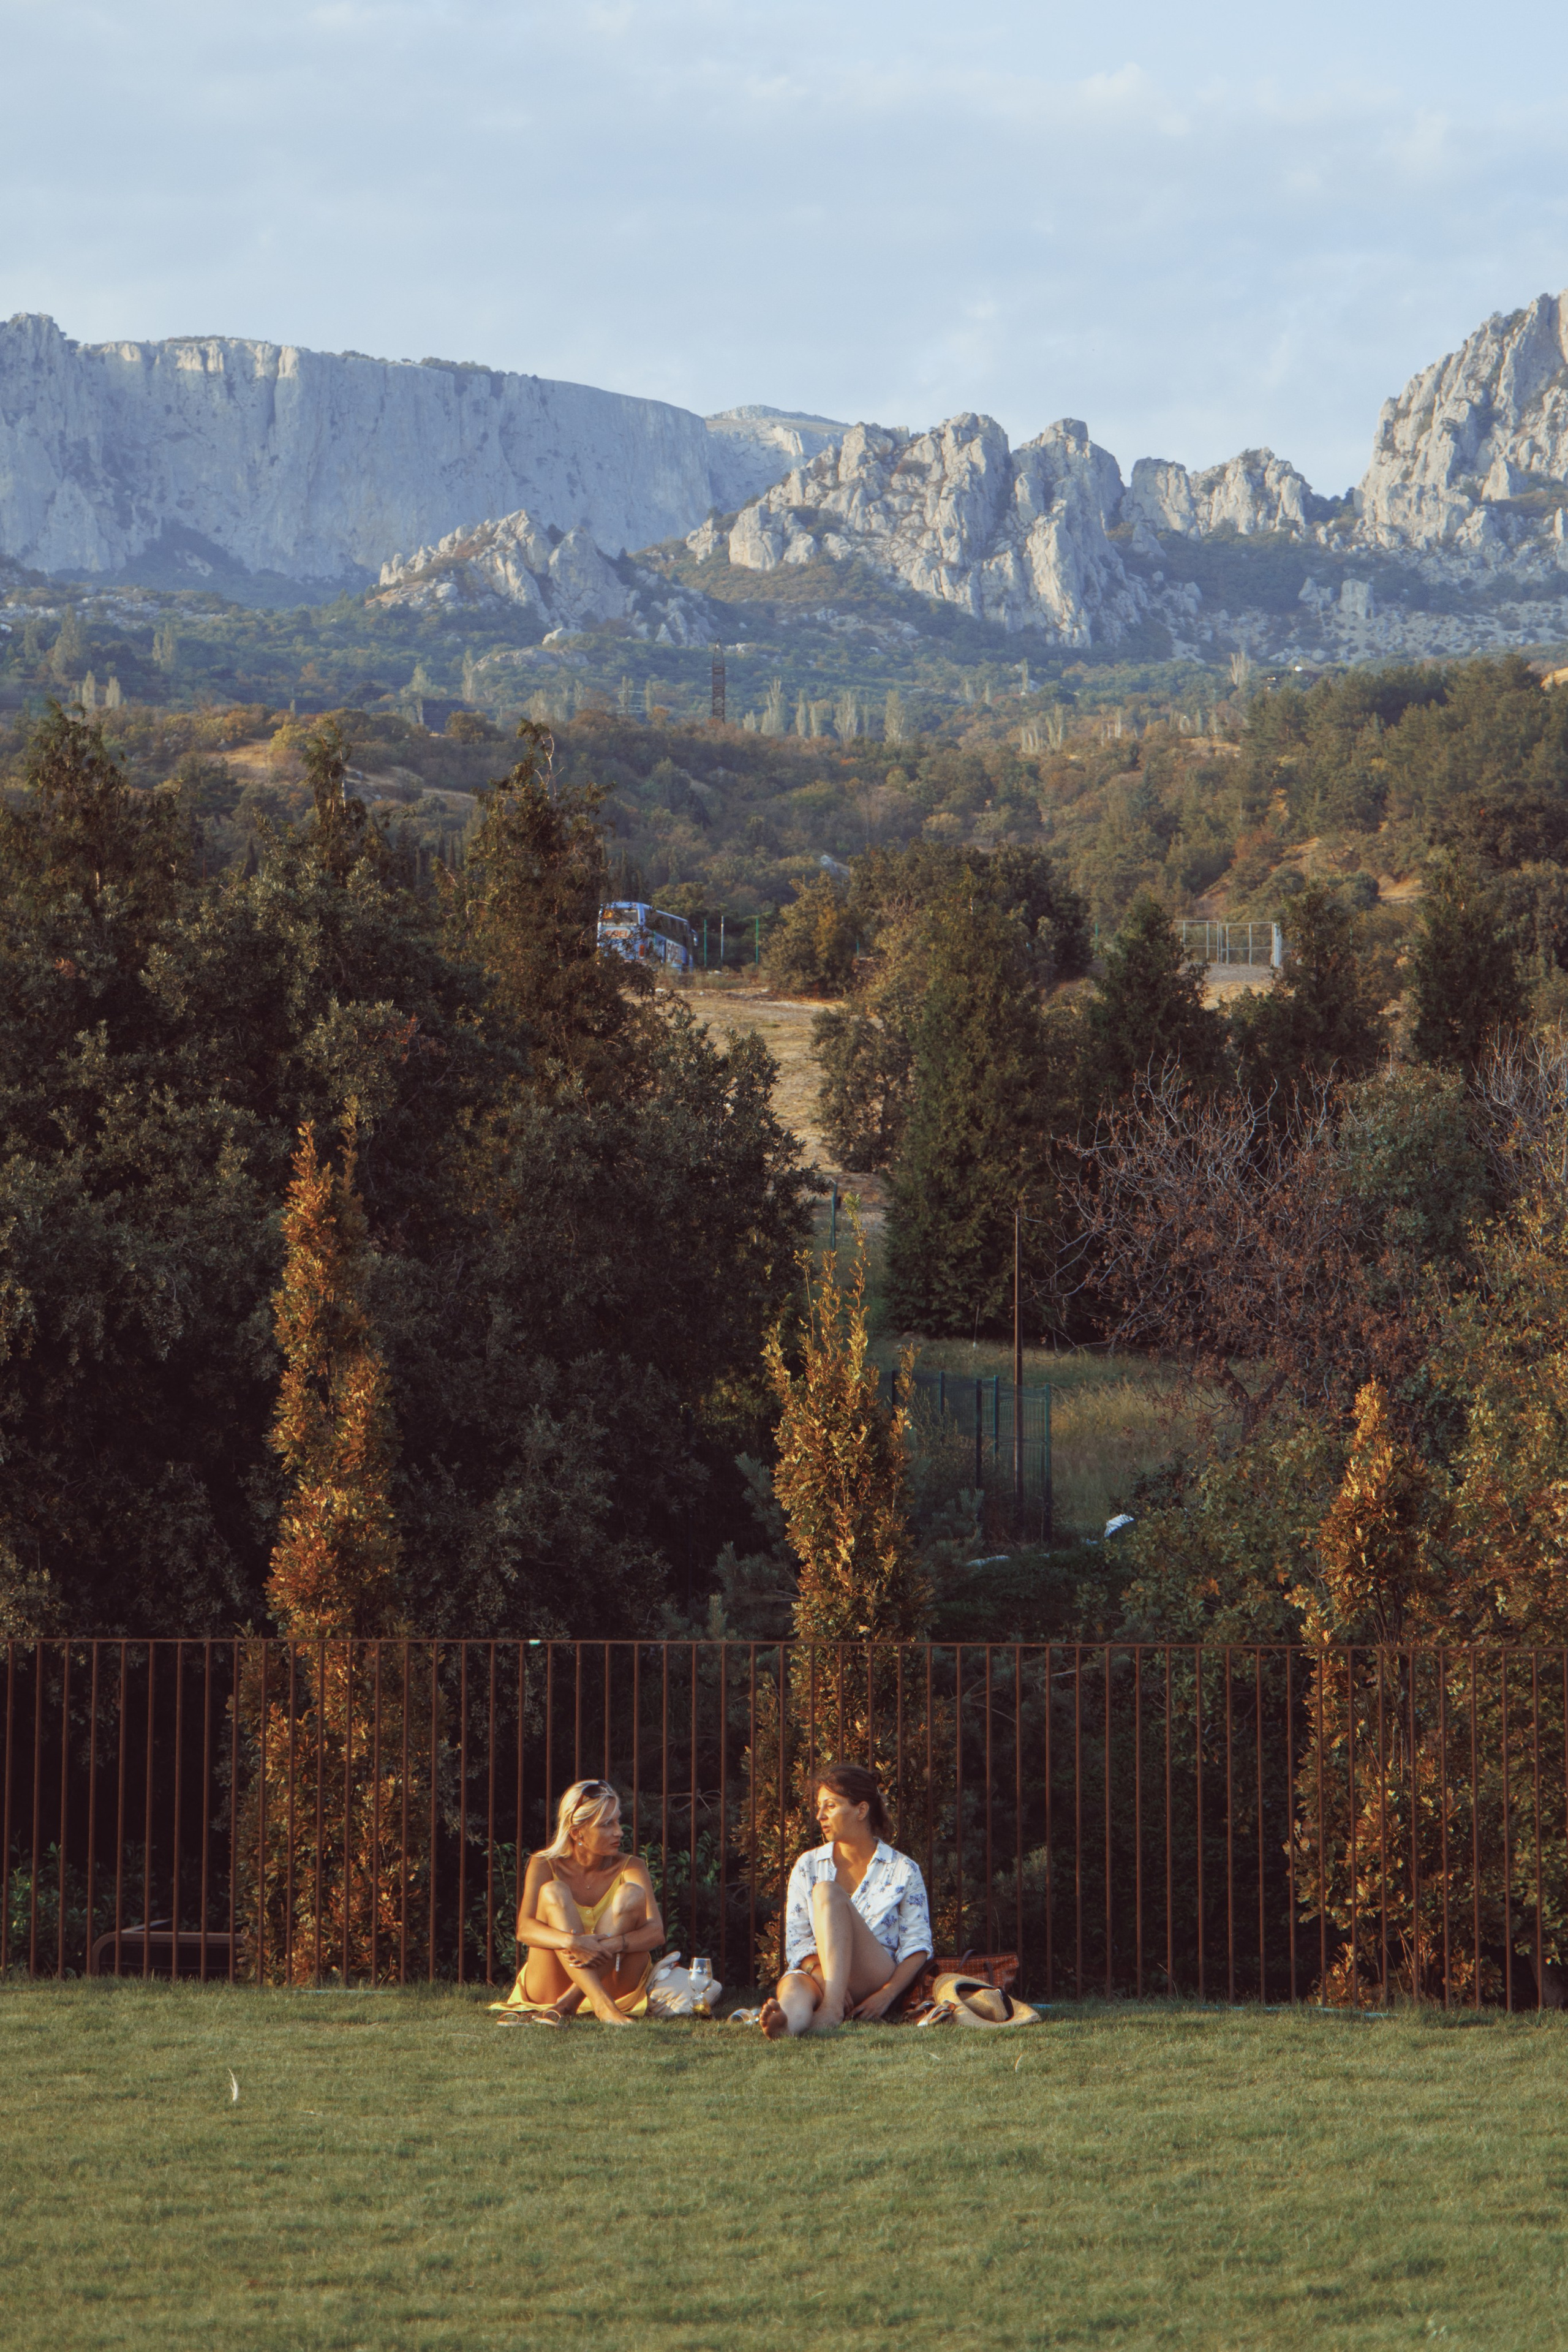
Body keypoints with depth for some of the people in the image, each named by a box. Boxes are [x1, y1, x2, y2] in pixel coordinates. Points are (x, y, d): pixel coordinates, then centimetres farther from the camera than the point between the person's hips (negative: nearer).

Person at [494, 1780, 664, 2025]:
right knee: (553, 1893, -22)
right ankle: (601, 2005, -42)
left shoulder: (629, 1867, 0)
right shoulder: (545, 1865, -3)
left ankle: (568, 2004, -32)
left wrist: (613, 1944, -35)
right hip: (550, 1985, -1)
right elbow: (524, 1929, -19)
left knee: (632, 1894, -19)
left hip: (616, 1984, 1)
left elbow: (656, 1931, -14)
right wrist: (572, 1942, -39)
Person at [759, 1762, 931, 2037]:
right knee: (794, 1984, -36)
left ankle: (832, 2010, -46)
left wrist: (888, 1994, -15)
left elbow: (917, 1946, 3)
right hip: (817, 1976, 2)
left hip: (875, 1981, -2)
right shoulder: (808, 1867, 15)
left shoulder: (903, 1871, 8)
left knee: (827, 1892, -26)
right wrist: (825, 1976, -15)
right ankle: (786, 2021, -74)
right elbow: (796, 1941, 7)